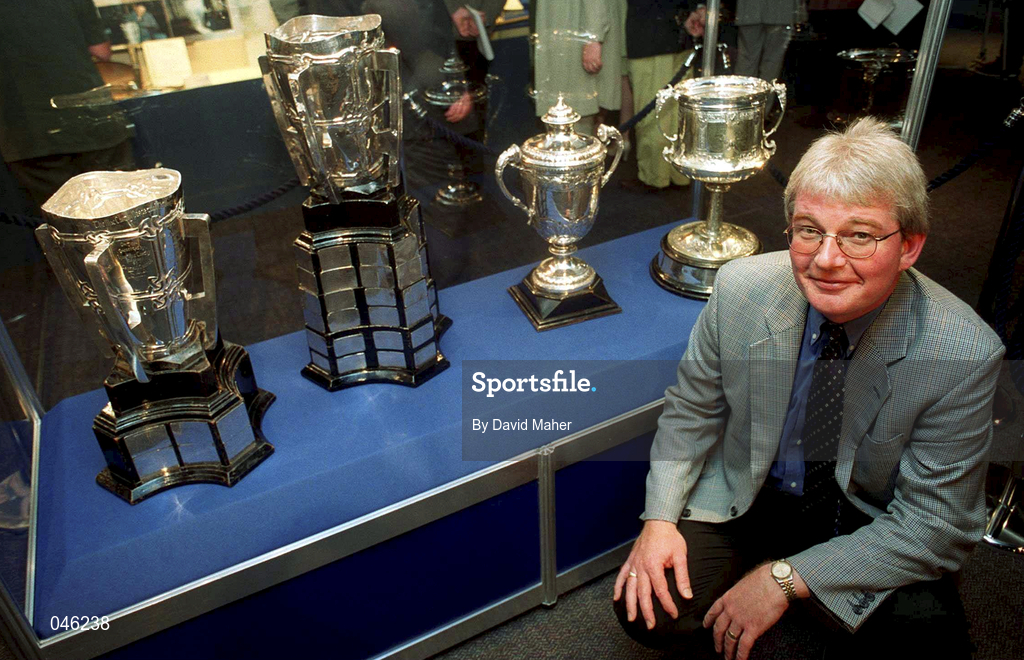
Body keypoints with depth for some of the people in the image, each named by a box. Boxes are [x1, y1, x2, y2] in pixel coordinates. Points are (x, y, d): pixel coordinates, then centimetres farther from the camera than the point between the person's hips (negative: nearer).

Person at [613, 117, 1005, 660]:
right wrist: (660, 518, -16)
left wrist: (785, 580, -23)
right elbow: (691, 410, -3)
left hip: (872, 526, -1)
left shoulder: (964, 355, -25)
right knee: (649, 612, -16)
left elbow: (932, 527, -19)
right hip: (747, 497, 2)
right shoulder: (740, 287, -19)